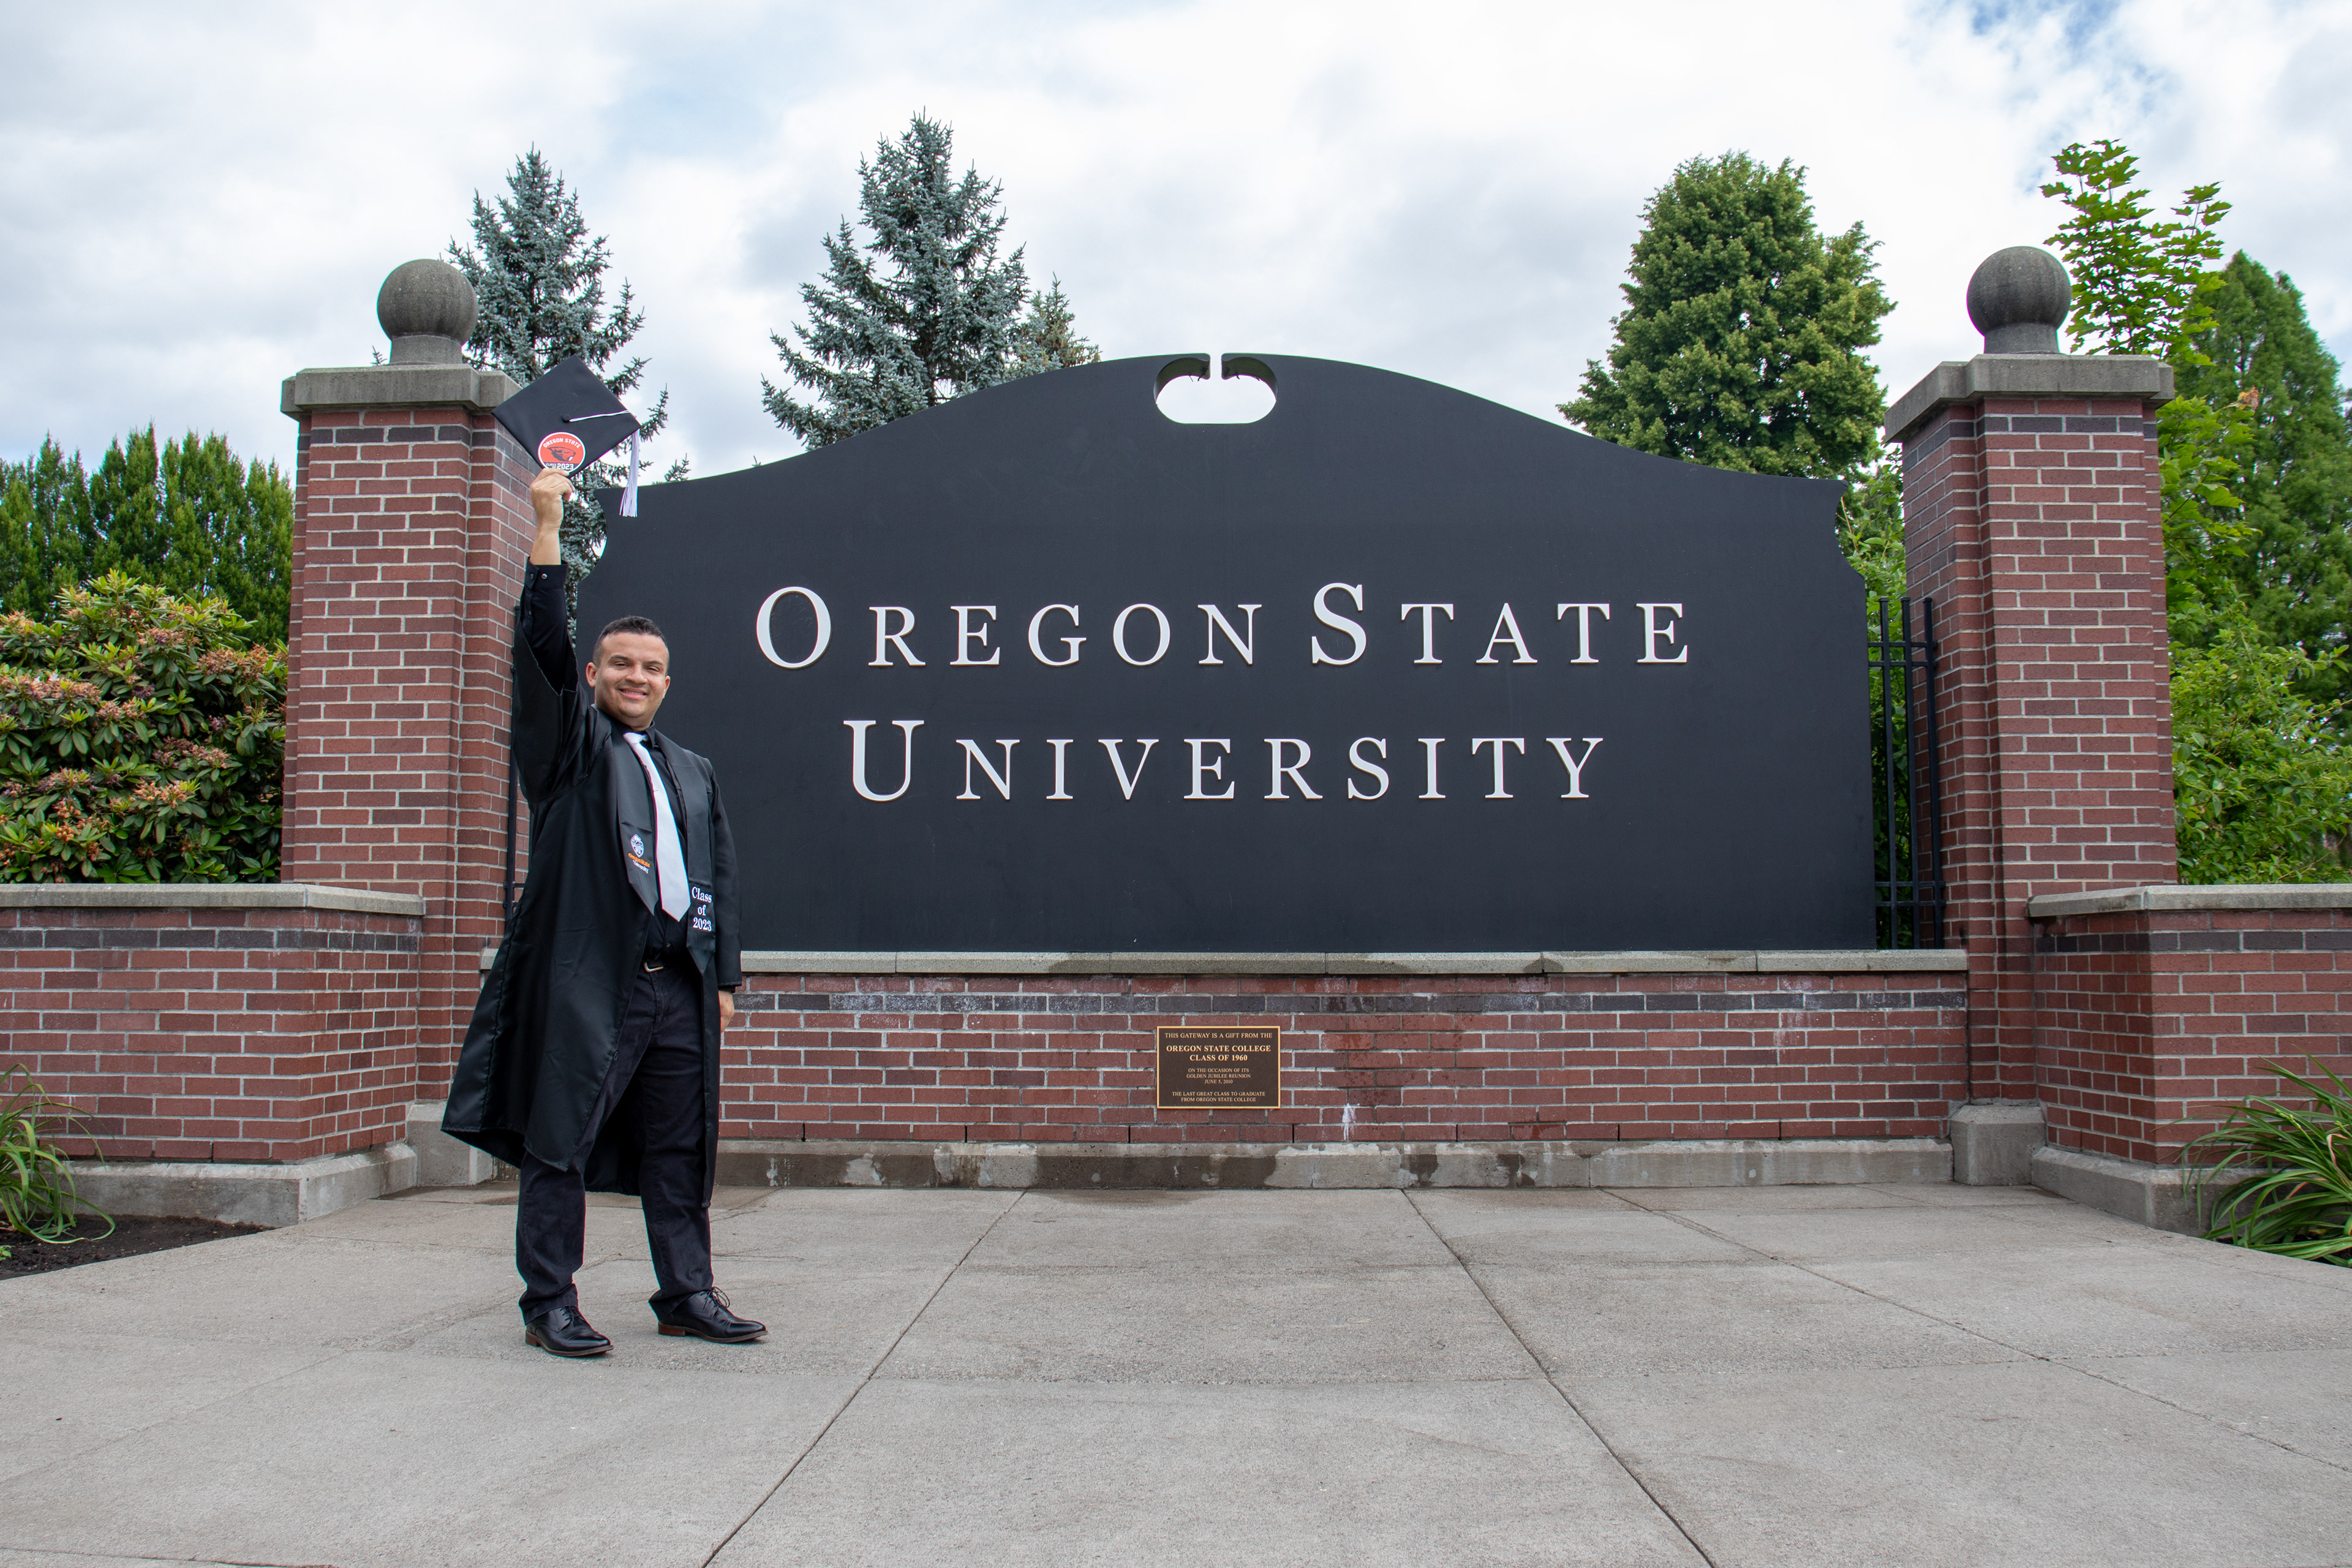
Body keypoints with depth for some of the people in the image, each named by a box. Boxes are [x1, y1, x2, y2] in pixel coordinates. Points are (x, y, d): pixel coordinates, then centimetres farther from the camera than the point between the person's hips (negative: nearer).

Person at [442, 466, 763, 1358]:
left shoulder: (693, 773, 22)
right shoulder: (569, 747, 7)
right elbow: (541, 646, -7)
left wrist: (724, 976, 13)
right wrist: (548, 526, -10)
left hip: (678, 983, 5)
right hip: (585, 981, -5)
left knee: (680, 1149, 9)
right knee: (561, 1146, -2)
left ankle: (687, 1294, 18)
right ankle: (549, 1307, 7)